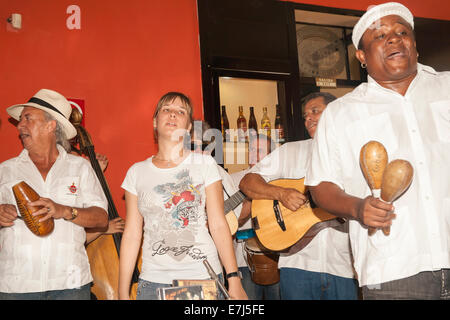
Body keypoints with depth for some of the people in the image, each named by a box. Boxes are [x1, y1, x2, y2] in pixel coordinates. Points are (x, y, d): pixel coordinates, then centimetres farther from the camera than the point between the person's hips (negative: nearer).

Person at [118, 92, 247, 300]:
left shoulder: (204, 164, 1)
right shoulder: (137, 172, 4)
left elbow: (218, 225, -3)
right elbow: (131, 235, 5)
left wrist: (234, 279, -8)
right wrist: (123, 293, 2)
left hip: (205, 276, -1)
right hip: (153, 281, 1)